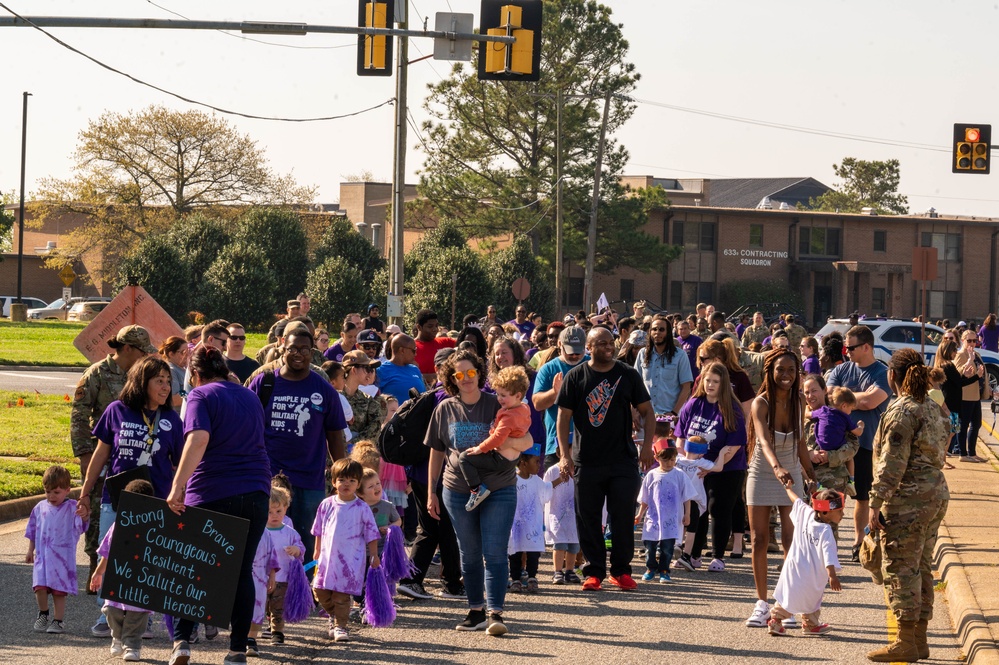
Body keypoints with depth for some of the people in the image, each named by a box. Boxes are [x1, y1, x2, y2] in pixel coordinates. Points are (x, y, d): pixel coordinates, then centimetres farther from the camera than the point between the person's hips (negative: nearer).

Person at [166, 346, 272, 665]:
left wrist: (178, 487, -27)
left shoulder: (201, 396, -3)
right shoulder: (251, 397, 16)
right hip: (255, 492, 4)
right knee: (242, 570, 7)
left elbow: (198, 439, -20)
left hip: (211, 495, -4)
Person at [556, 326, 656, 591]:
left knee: (623, 517, 0)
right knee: (588, 518, 3)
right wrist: (564, 453, -8)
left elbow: (647, 411, 8)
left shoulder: (628, 375, 5)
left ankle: (621, 571, 11)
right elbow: (563, 416, 1)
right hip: (587, 459, 0)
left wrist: (647, 445, -4)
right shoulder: (576, 376, 1)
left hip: (623, 460, 0)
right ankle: (594, 571, 12)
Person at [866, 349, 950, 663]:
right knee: (921, 567, 15)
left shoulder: (901, 411, -15)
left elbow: (892, 463, -18)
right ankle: (919, 639, 19)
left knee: (900, 568, -3)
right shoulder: (932, 407, 12)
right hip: (936, 494, 9)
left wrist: (875, 503, -15)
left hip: (908, 499, -9)